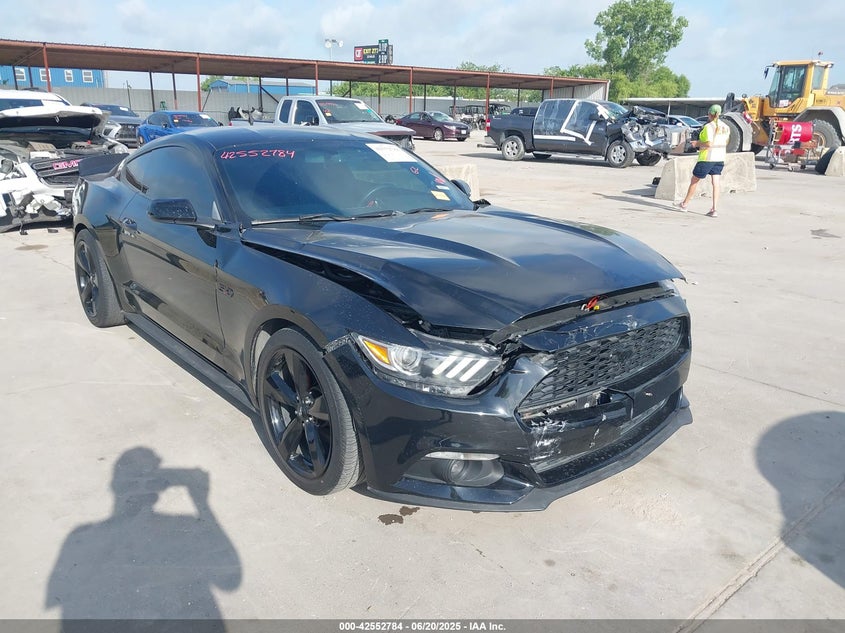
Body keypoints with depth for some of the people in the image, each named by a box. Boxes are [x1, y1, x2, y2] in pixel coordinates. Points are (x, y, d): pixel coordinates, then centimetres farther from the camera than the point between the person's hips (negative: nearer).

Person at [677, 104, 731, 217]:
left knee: (694, 181, 9)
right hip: (720, 158, 6)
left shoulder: (708, 126, -14)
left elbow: (709, 144, -21)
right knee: (715, 183, 3)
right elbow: (725, 143, 15)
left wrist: (697, 144, -7)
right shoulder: (725, 127, 8)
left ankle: (684, 204, 21)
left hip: (707, 158, -6)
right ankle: (714, 209, -1)